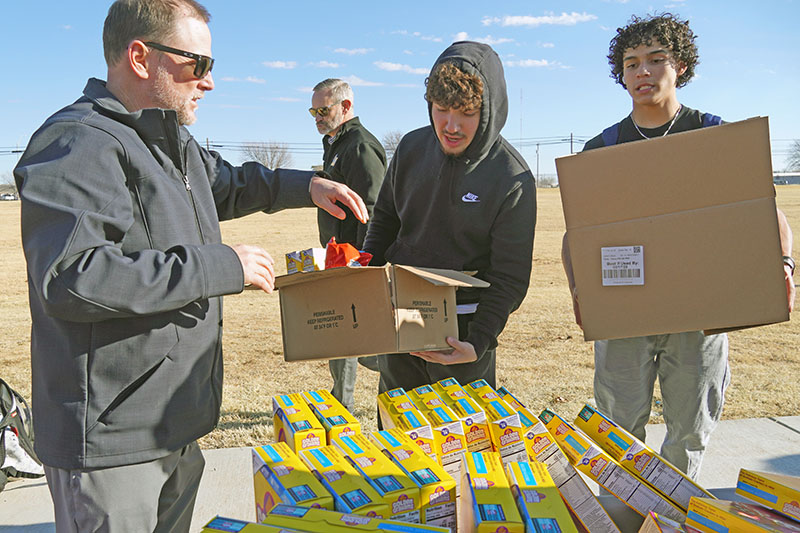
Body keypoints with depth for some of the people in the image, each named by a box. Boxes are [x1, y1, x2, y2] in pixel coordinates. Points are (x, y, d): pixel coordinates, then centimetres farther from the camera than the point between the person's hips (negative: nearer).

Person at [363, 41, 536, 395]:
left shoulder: (513, 179, -16)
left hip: (462, 327, -4)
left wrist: (478, 343, -24)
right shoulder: (412, 148, -2)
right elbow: (384, 221, 12)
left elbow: (510, 278, -13)